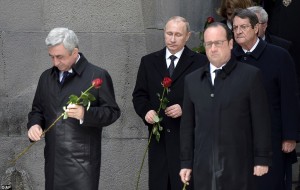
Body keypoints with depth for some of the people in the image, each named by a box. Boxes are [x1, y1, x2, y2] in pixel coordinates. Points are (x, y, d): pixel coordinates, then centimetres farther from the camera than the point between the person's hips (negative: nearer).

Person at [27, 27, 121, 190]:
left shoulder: (97, 76, -4)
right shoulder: (46, 77, 14)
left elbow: (112, 111, -5)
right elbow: (38, 109, 22)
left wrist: (85, 114, -22)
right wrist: (34, 125, 0)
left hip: (82, 160, -5)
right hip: (53, 159, 5)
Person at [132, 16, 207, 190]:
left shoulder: (200, 62, 1)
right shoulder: (149, 61, 13)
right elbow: (139, 95, 13)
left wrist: (184, 109, -16)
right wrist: (146, 111, -8)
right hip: (158, 137, 3)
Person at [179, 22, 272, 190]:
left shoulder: (251, 75, 1)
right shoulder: (192, 80, 13)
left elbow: (262, 121, -1)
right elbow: (187, 125, 15)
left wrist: (262, 160, -5)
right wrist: (186, 162, 11)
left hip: (238, 169, -3)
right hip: (203, 169, 4)